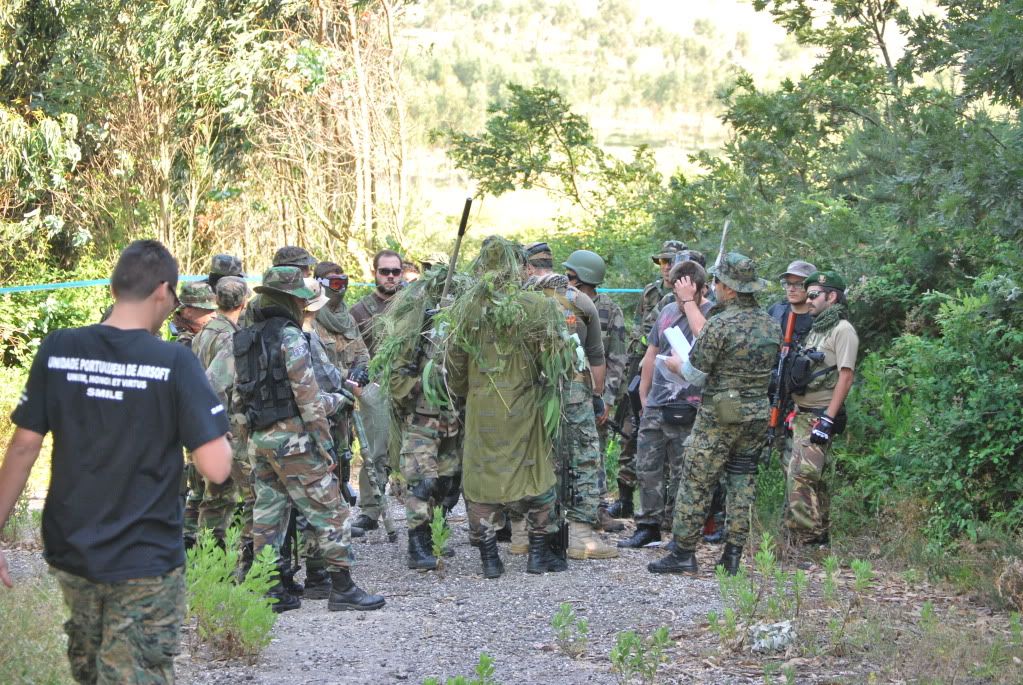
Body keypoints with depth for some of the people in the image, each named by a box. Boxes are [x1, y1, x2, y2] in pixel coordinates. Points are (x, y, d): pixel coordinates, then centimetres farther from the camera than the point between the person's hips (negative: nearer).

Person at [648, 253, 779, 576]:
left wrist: (675, 364, 10)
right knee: (742, 483, 10)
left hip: (720, 416, -6)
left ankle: (684, 553, 2)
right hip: (758, 414, 6)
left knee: (696, 484, 0)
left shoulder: (720, 324, -17)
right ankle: (733, 555, 10)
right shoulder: (770, 324, 5)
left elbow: (695, 375, -12)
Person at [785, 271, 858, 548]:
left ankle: (805, 539, -16)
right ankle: (819, 538, 16)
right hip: (802, 415, 9)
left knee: (801, 477, -16)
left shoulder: (842, 330, -9)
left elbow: (845, 377, -16)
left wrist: (828, 419, -21)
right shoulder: (816, 329, 19)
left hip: (821, 417, -9)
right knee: (811, 479, 11)